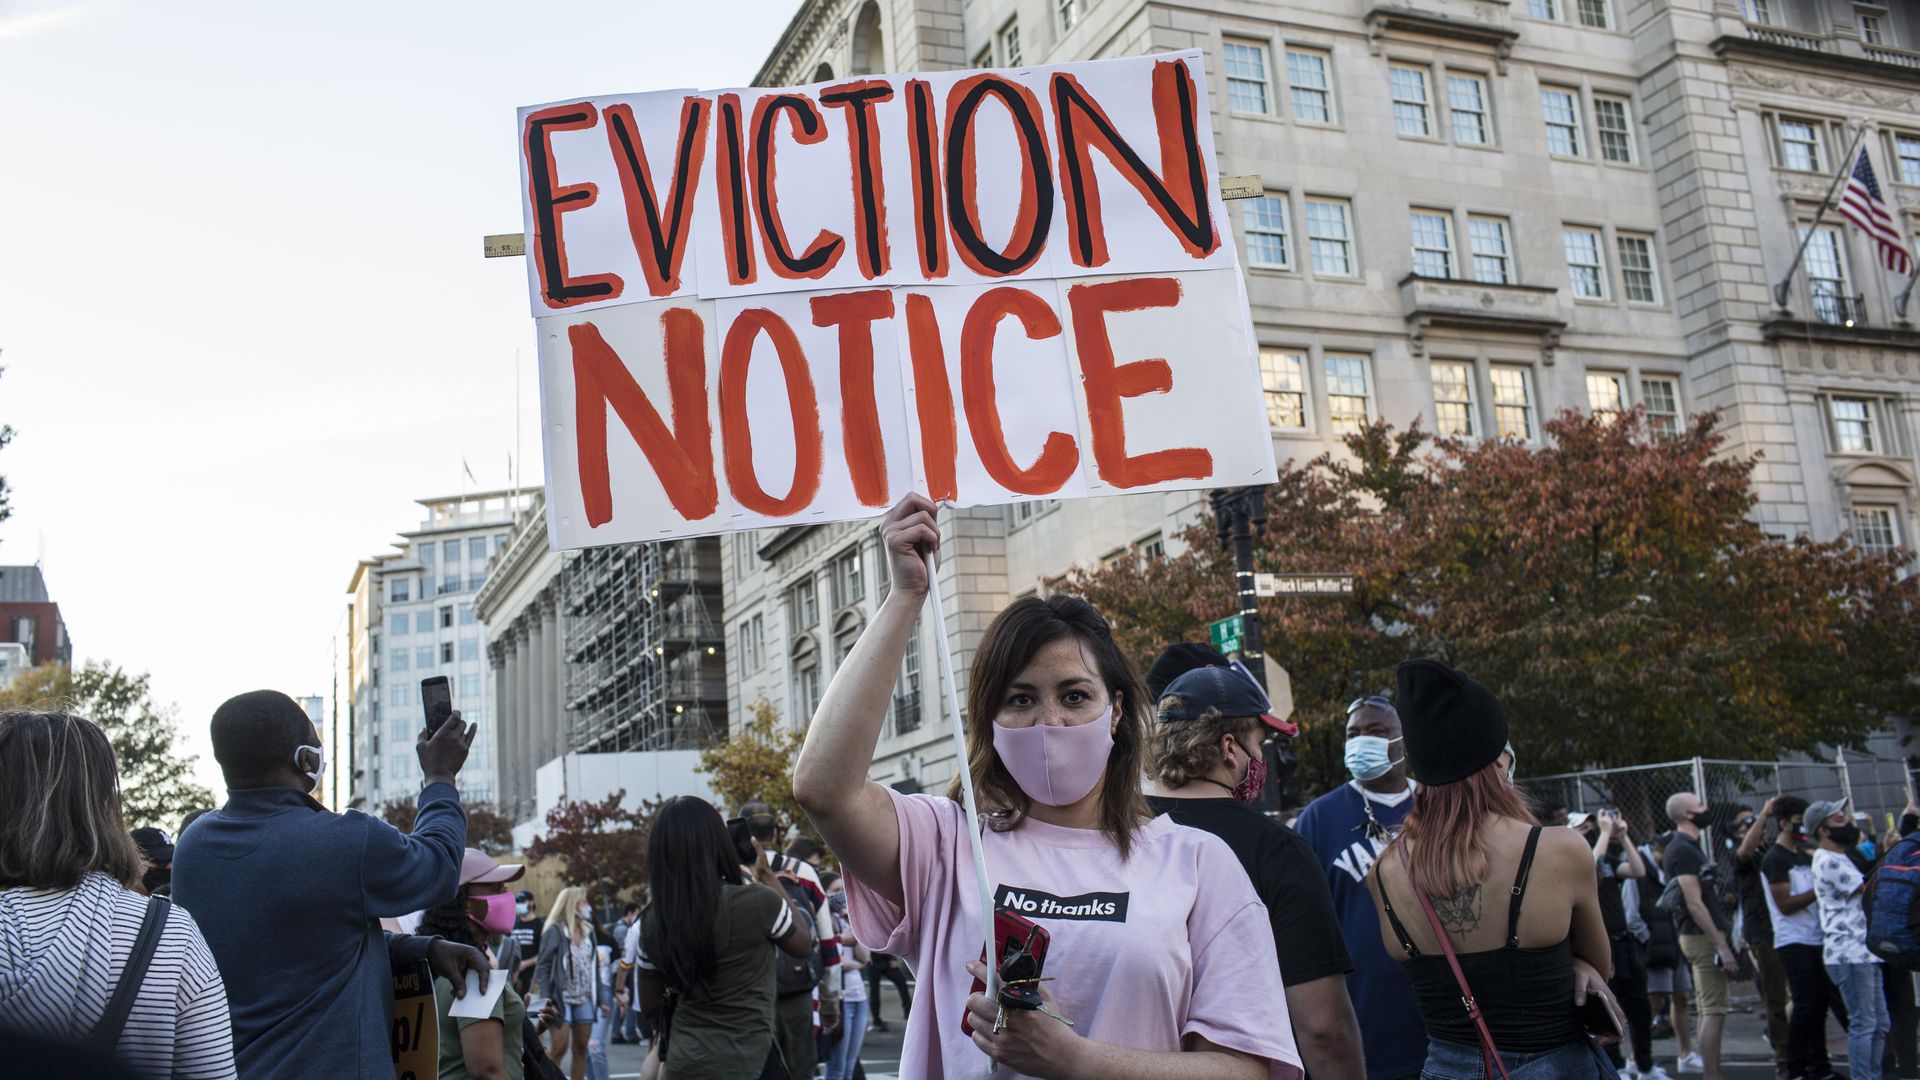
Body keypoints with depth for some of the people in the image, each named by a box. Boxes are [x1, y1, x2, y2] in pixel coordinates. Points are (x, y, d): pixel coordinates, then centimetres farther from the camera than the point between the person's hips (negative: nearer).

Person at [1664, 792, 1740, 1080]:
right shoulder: (1683, 850, -15)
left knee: (1710, 1011, 12)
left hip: (1705, 935, 10)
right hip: (1702, 937, -10)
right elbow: (1694, 904, -21)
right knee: (1714, 1011, -9)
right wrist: (1721, 945, -21)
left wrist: (1721, 939, 17)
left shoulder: (1690, 846, 16)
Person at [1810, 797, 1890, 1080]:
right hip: (1849, 954, -10)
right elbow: (1870, 891, -12)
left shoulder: (1839, 859, 20)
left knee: (1879, 1024, 13)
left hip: (1863, 952, 10)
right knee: (1864, 1023, -9)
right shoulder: (1829, 862, -13)